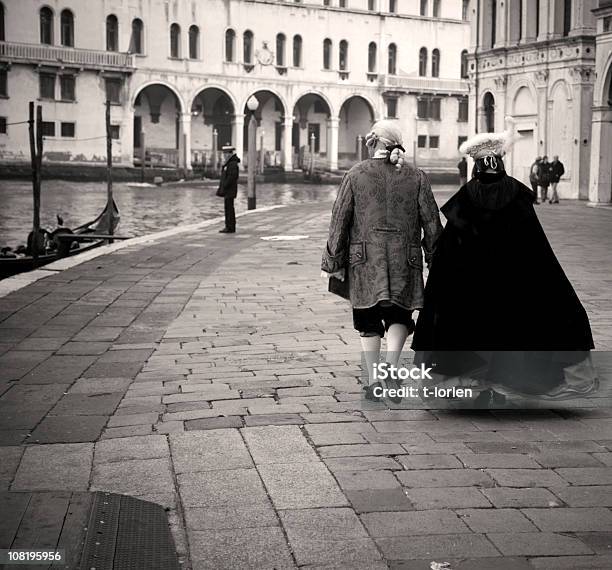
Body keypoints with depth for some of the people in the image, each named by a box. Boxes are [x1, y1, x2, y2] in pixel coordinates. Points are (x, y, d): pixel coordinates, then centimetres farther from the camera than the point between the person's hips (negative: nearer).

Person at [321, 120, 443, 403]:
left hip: (365, 260, 0)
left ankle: (373, 381, 11)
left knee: (369, 320, 11)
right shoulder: (416, 176, 3)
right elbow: (431, 222, 3)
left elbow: (339, 221, -1)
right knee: (399, 315, 15)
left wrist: (331, 263, 5)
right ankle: (391, 364, -8)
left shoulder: (356, 175, -1)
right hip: (404, 259, 1)